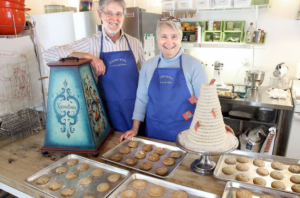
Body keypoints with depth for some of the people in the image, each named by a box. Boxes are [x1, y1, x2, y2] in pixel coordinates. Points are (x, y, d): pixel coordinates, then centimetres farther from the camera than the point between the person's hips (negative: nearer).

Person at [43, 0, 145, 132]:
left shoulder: (134, 43, 2)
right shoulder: (91, 43, -4)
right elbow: (49, 55, -10)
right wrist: (88, 56, -19)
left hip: (135, 107, 2)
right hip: (109, 109, -2)